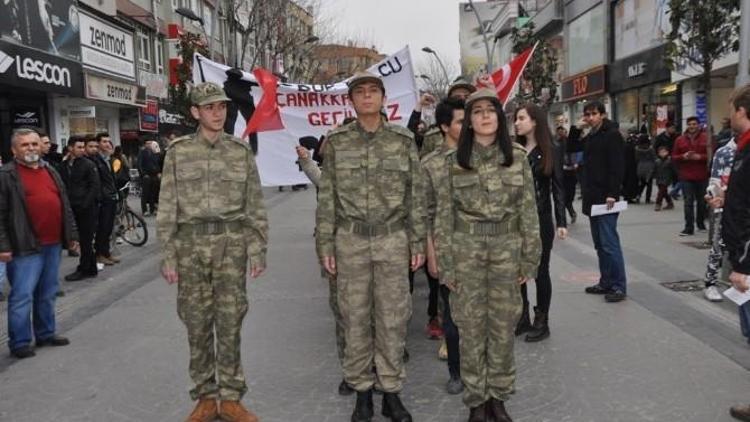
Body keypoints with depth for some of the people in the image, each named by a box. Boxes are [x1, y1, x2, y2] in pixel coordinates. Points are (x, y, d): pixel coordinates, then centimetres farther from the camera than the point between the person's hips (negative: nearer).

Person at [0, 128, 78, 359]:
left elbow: (65, 206, 18)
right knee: (22, 296, -2)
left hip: (53, 244, 6)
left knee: (48, 294, 15)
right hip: (25, 246, -6)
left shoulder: (51, 171, 14)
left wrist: (72, 234, 14)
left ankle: (46, 333, 27)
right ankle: (19, 342, 9)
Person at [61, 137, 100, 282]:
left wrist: (85, 204, -14)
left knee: (86, 239, 0)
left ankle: (84, 270, 8)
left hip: (87, 208, -5)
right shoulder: (65, 165, 10)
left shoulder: (89, 164, -4)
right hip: (74, 208, 5)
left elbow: (95, 186, -9)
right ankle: (91, 269, 19)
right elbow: (64, 186, 12)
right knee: (84, 239, 10)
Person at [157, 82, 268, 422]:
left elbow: (255, 207, 6)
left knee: (229, 322, 3)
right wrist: (167, 255, -2)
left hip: (231, 243, 0)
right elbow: (167, 208, 3)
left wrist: (258, 250, 1)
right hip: (190, 243, 0)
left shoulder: (241, 151, 5)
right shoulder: (178, 151, 4)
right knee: (197, 323, 7)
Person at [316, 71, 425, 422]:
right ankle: (362, 391, 23)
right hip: (350, 240, 0)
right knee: (355, 318, 8)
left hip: (393, 240, 0)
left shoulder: (403, 140, 2)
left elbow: (415, 195, 4)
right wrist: (325, 244, -2)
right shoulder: (336, 142, 2)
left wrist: (418, 242, 1)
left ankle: (391, 391, 21)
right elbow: (327, 197, 2)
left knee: (392, 317, 6)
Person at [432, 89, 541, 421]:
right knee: (471, 326, 7)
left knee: (503, 326, 10)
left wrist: (529, 258, 1)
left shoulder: (517, 157, 1)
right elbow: (444, 217, -2)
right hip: (466, 248, -1)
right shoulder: (453, 162, -2)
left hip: (507, 248, 1)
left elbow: (529, 212, 3)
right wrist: (446, 264, -4)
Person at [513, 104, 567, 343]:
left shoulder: (552, 150, -3)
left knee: (540, 271, 5)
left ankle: (542, 322, 17)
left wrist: (561, 222, -10)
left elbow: (558, 188, -4)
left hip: (540, 219, -3)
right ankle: (522, 318, 22)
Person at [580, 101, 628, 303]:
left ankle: (619, 286, -2)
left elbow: (617, 167, -16)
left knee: (609, 243, -8)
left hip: (606, 198, -9)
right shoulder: (590, 137, 17)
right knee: (600, 244, 12)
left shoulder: (612, 135, -9)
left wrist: (612, 193, -22)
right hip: (593, 198, 9)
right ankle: (606, 282, 19)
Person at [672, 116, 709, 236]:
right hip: (686, 176, 0)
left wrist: (700, 157, -18)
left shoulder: (706, 138, -1)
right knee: (688, 202, -5)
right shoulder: (680, 140, 5)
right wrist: (683, 156, -12)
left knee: (701, 201, 12)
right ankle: (689, 227, -6)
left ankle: (701, 223, 29)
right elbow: (674, 157, 7)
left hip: (702, 176, 0)